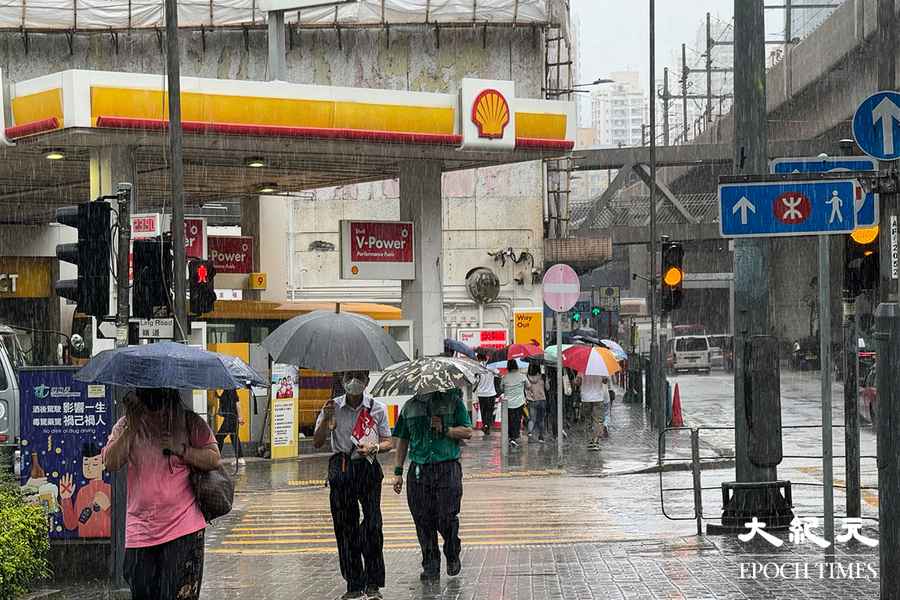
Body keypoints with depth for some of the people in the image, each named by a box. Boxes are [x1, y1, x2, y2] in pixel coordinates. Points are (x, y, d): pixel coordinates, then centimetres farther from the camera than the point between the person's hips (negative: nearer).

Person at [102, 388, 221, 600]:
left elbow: (214, 459, -4)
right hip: (140, 531, 3)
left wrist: (180, 449, -15)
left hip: (183, 529, -3)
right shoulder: (126, 426, 6)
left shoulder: (189, 422, 0)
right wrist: (130, 428, -15)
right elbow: (111, 463, -7)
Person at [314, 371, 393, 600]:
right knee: (344, 526, 2)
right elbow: (317, 442, 0)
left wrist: (374, 448, -14)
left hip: (368, 469, -1)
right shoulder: (333, 407, 5)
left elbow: (387, 442, 7)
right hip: (341, 469, 1)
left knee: (372, 525, -10)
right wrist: (326, 420, -17)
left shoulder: (377, 408, 4)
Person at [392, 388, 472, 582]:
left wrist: (445, 429, -14)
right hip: (418, 470, 3)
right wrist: (398, 471, 11)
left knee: (447, 517, -7)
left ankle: (453, 556, 19)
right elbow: (402, 440, 17)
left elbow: (467, 432, 2)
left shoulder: (453, 401, 5)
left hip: (447, 469, -3)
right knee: (423, 520, 0)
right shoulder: (409, 406, 14)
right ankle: (430, 567, 9)